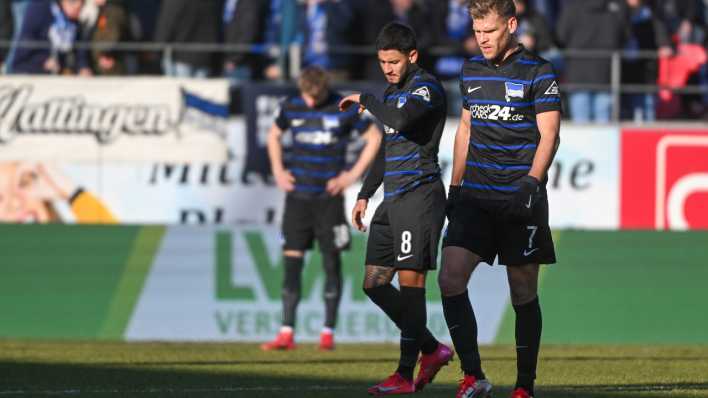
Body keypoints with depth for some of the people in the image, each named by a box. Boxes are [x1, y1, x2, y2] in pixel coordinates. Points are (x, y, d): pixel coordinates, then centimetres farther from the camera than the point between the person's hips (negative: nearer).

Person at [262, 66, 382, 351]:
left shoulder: (344, 108, -6)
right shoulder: (291, 108, 4)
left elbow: (374, 138, 2)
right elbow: (274, 135, 22)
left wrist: (353, 175, -3)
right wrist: (278, 171, 11)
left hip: (329, 196, -3)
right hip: (298, 195, 3)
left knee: (332, 261, 1)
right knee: (291, 259, -3)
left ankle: (328, 332, 9)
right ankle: (287, 333, -4)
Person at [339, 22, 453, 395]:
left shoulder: (426, 87, -9)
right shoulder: (392, 92, 20)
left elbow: (400, 120, -29)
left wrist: (365, 99, -13)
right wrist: (364, 195, 26)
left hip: (419, 196, -10)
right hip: (393, 200, 10)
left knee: (410, 279, -10)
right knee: (374, 284, 7)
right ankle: (432, 350, 18)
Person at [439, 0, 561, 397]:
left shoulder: (538, 71, -5)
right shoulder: (472, 70, 12)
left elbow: (549, 134, -10)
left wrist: (532, 182, -24)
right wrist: (455, 186, 19)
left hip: (521, 200, -4)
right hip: (475, 196, 5)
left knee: (523, 293, 2)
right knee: (450, 278, -13)